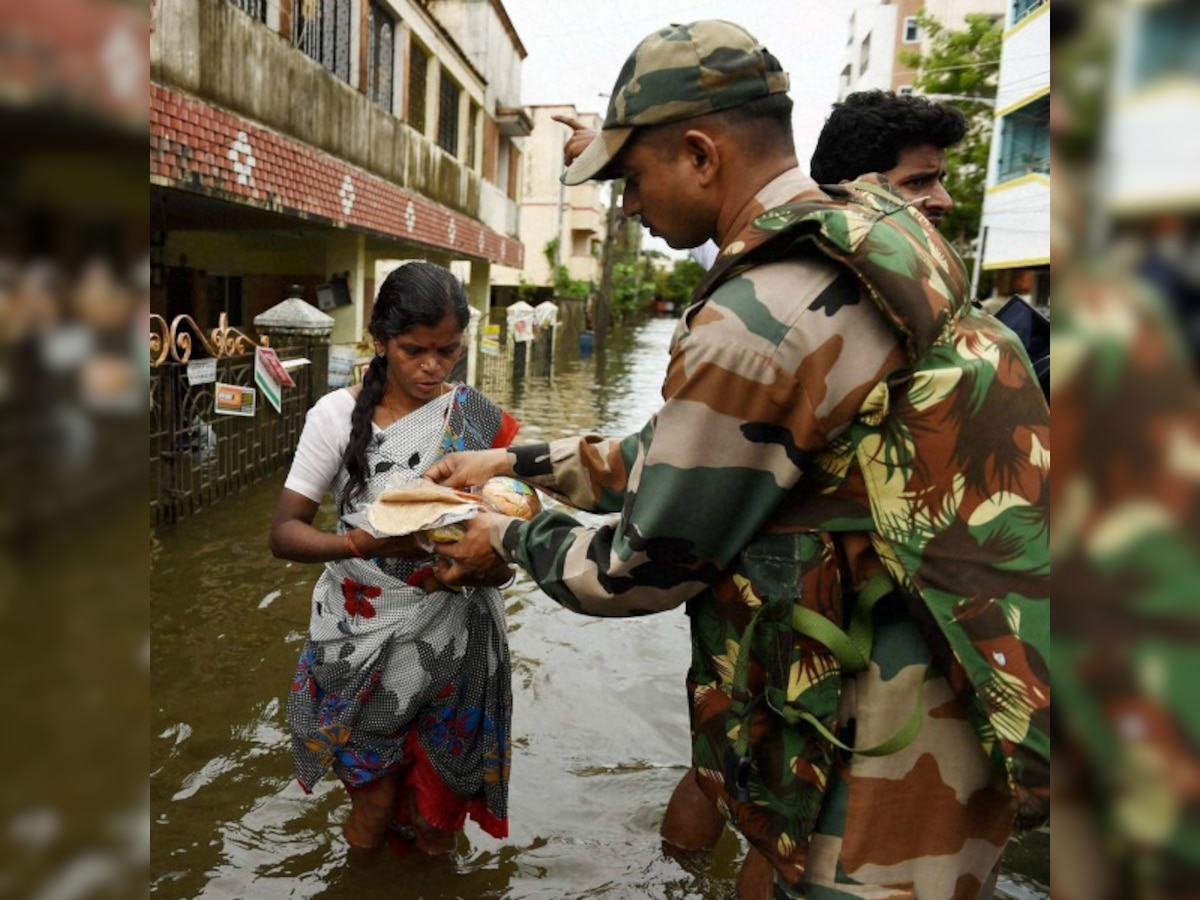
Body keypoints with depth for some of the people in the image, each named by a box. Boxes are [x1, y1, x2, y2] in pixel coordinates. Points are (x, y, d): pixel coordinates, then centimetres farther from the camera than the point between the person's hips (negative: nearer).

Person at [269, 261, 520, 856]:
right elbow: (285, 532, -10)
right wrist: (362, 542, -29)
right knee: (373, 810, 8)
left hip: (448, 644, 0)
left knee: (436, 827, 10)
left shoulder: (480, 423, -6)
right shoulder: (337, 415, -7)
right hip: (358, 640, 0)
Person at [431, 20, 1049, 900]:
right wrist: (515, 461, 13)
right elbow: (681, 454, 11)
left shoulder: (756, 322, -26)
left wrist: (513, 538, 4)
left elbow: (644, 565, -15)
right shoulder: (859, 246, 3)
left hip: (894, 719, -8)